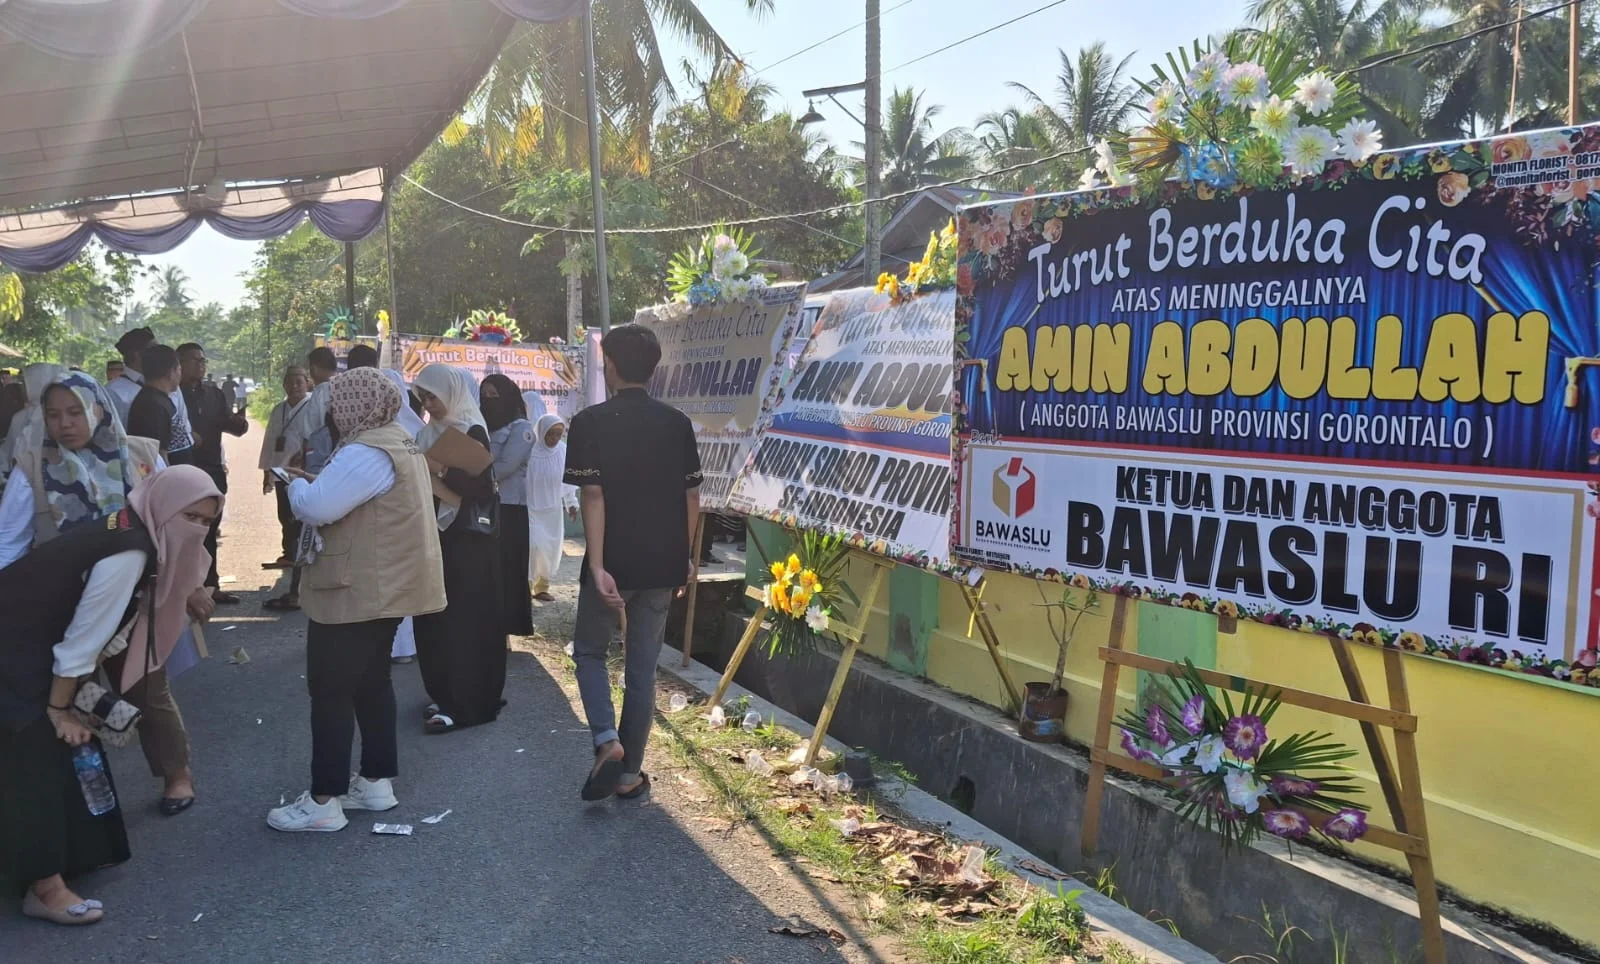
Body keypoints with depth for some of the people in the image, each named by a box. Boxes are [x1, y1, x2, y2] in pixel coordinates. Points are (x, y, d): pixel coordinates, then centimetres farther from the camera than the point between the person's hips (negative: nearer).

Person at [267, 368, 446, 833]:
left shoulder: (366, 451, -20)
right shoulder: (397, 442, 13)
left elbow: (315, 507, -26)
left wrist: (297, 483, -6)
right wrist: (317, 483, 6)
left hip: (355, 592, -10)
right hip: (385, 587, 10)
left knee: (330, 692, -2)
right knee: (372, 682, 17)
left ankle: (324, 801, 5)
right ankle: (377, 781, 25)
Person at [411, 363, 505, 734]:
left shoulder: (472, 432, -11)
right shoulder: (432, 431, 11)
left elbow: (482, 489, -18)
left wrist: (442, 471, -24)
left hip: (467, 540, -8)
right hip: (438, 535, 8)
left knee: (462, 622, -4)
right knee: (433, 619, 10)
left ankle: (463, 705, 1)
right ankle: (444, 694, 22)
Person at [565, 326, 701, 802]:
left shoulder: (591, 422, -9)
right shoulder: (677, 423, 2)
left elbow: (593, 496, -15)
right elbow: (691, 496, 5)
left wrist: (597, 565, -17)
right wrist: (687, 557, 15)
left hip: (614, 562, -3)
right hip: (662, 563, 3)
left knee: (589, 651, 18)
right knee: (642, 667, 11)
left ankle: (607, 741, -2)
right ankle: (630, 775, 17)